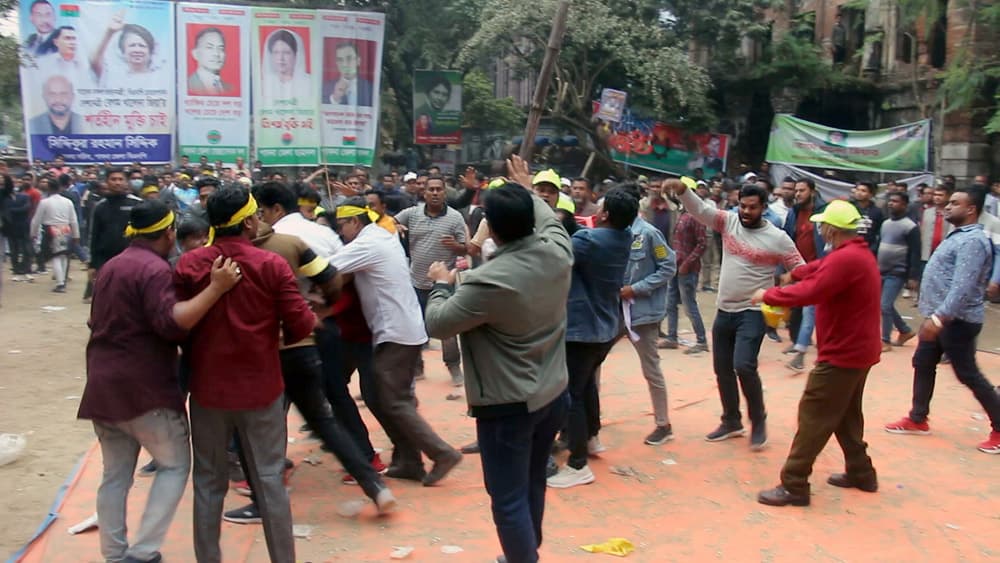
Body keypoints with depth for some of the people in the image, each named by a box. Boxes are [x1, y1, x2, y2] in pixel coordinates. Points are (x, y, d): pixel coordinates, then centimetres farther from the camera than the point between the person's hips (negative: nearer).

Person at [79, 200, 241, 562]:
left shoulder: (110, 267, 16)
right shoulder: (154, 268, -13)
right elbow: (170, 323, -26)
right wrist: (216, 287, -30)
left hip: (103, 384, 9)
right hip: (144, 387, -8)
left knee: (115, 474, 14)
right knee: (175, 465, 4)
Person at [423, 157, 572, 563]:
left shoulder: (488, 282, -27)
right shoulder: (558, 252, -8)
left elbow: (437, 323, -14)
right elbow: (549, 220, 17)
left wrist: (442, 284, 4)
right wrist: (526, 190, 31)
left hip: (508, 406, -8)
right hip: (553, 394, 8)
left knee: (509, 499, 4)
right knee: (533, 484, 25)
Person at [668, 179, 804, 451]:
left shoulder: (777, 238, -8)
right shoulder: (729, 221, 1)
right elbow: (700, 210, -11)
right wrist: (683, 191, -29)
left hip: (753, 313, -5)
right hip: (724, 311, 5)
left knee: (743, 365, -19)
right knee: (722, 368, 12)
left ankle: (758, 421, 3)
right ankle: (731, 422, 29)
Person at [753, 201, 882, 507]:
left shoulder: (845, 258, -25)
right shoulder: (860, 253, 10)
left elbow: (809, 292, -29)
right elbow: (821, 267, 20)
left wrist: (768, 295, -18)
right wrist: (793, 274, 8)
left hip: (842, 355, -10)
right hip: (857, 350, 10)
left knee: (813, 417, -6)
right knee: (846, 415, 22)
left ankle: (793, 486, -3)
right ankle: (861, 473, 32)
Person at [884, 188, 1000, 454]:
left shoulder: (972, 241, -20)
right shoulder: (959, 235, 13)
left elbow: (962, 287, -29)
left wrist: (938, 317, -35)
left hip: (957, 321, -10)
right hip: (940, 317, 10)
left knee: (968, 374, -2)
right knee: (923, 364, 14)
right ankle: (917, 419, 25)